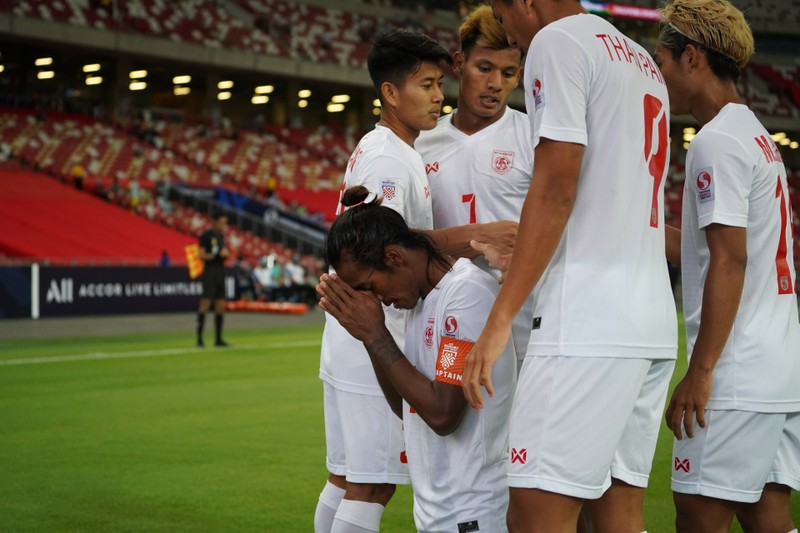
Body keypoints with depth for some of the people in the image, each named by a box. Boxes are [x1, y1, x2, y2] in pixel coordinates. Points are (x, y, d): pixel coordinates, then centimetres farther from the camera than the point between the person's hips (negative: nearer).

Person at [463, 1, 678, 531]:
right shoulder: (643, 61, 22)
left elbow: (554, 189, -12)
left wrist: (500, 319, -14)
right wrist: (524, 248, 35)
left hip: (589, 323, -9)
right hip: (655, 323, 9)